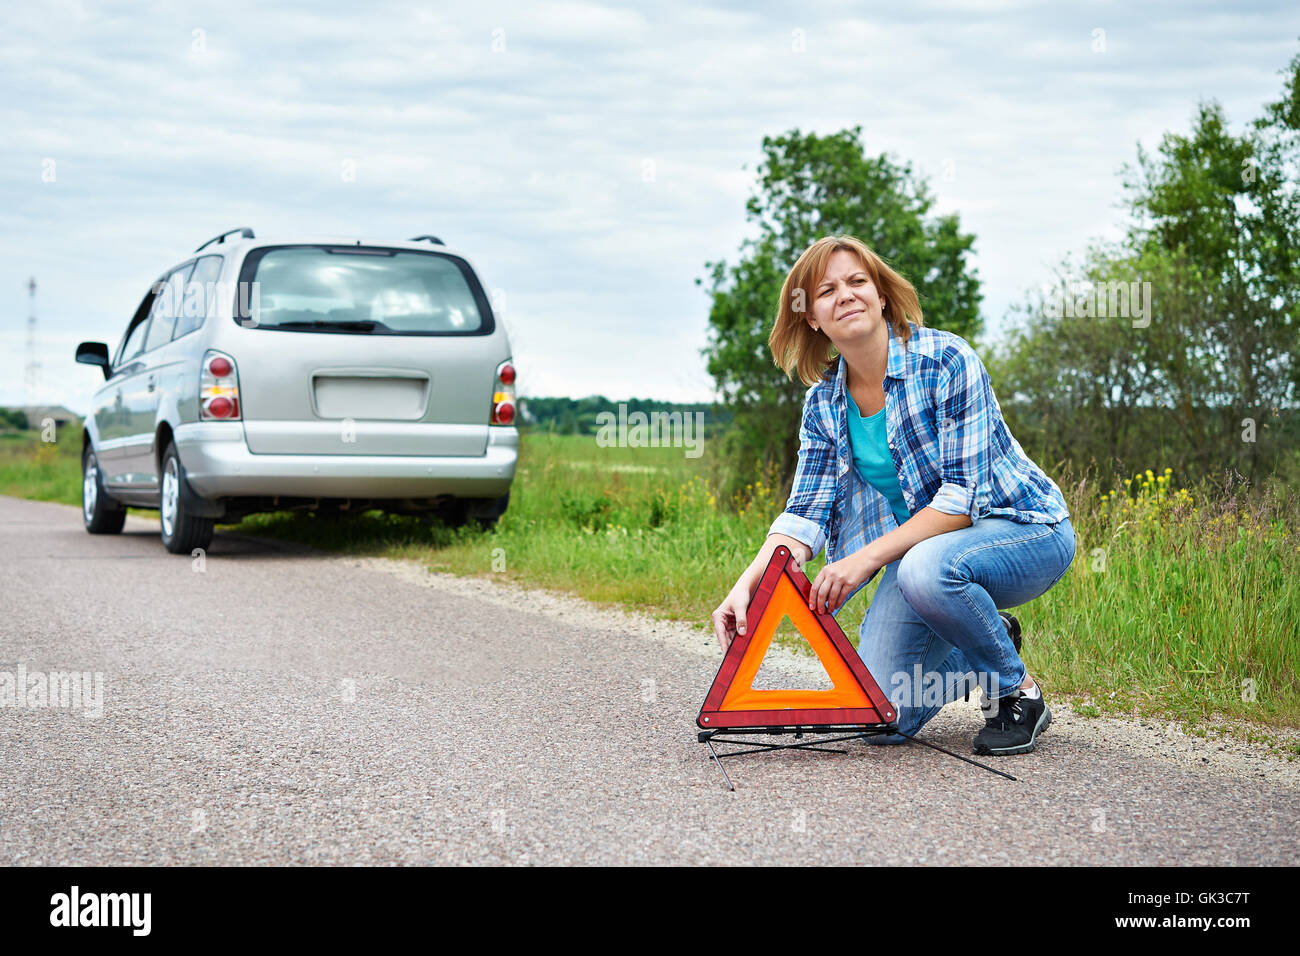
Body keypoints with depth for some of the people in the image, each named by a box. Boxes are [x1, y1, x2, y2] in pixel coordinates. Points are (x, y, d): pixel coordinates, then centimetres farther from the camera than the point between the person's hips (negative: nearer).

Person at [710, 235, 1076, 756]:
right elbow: (805, 515, -6)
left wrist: (865, 560, -29)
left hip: (1023, 527, -5)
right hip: (919, 545, 6)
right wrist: (746, 587, -23)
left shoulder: (946, 361, -19)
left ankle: (1019, 692, -12)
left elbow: (963, 497, -24)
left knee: (925, 569, -40)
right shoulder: (823, 402, -1)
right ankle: (984, 646, 21)